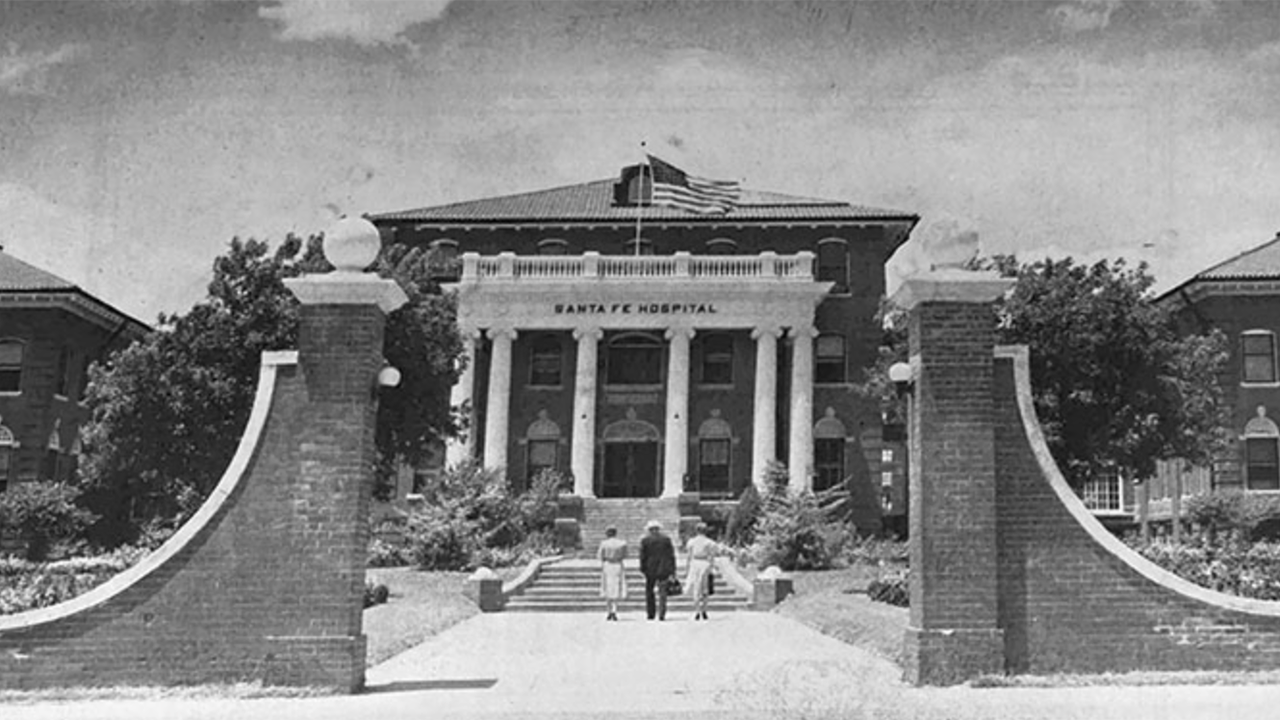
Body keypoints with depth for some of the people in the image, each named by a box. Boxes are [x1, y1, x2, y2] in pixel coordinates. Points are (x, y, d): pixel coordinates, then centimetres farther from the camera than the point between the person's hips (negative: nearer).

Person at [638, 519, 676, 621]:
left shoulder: (645, 540, -3)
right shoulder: (666, 539, 2)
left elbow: (643, 556, -4)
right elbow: (671, 555, 2)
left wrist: (643, 569, 3)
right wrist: (673, 570, 6)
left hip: (650, 570, -1)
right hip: (664, 569, 1)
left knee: (649, 591, 13)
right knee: (662, 592, 4)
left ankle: (650, 614, 12)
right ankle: (661, 614, -4)